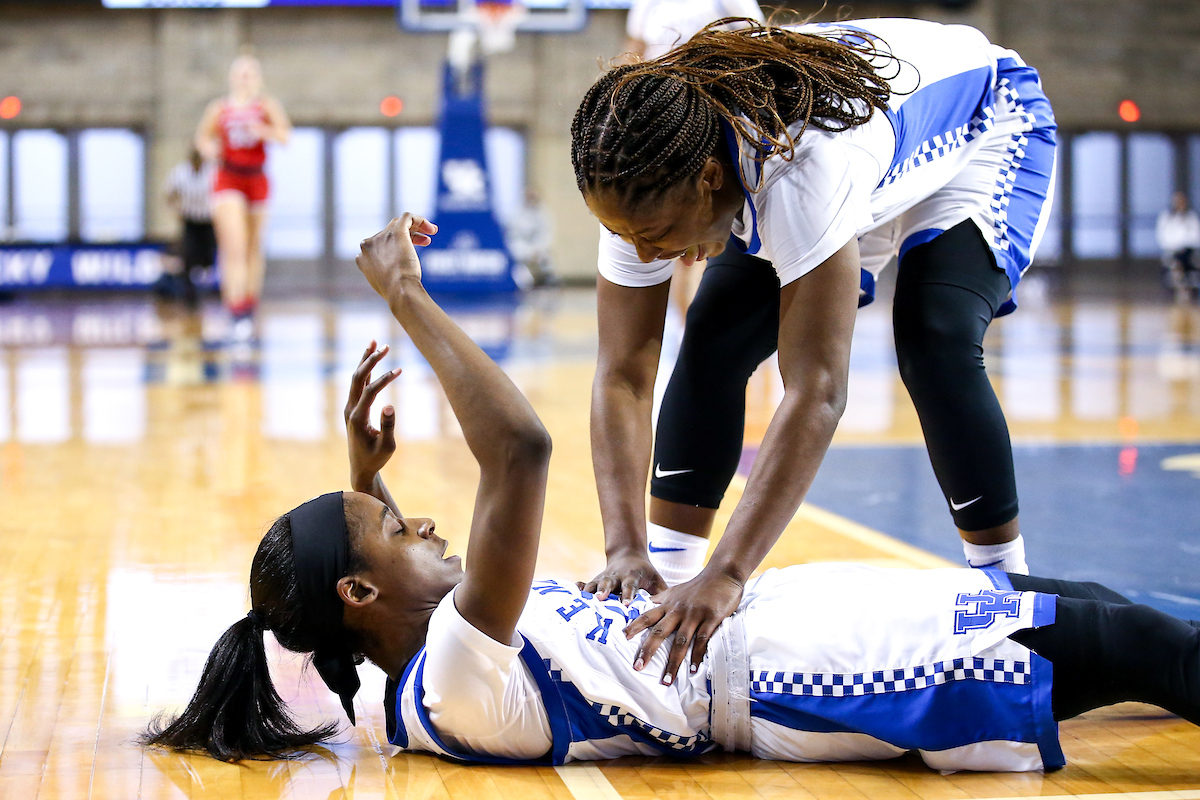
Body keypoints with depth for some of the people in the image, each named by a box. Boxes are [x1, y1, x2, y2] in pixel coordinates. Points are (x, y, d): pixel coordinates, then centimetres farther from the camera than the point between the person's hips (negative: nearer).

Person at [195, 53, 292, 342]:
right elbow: (203, 136, 16)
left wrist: (265, 131, -31)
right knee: (234, 248, -15)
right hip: (228, 182, -2)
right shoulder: (220, 109, 3)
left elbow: (285, 136, -11)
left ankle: (250, 310, 27)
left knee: (254, 250, 12)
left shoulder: (267, 106, 1)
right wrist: (209, 148, -7)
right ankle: (237, 315, -22)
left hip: (257, 181, 2)